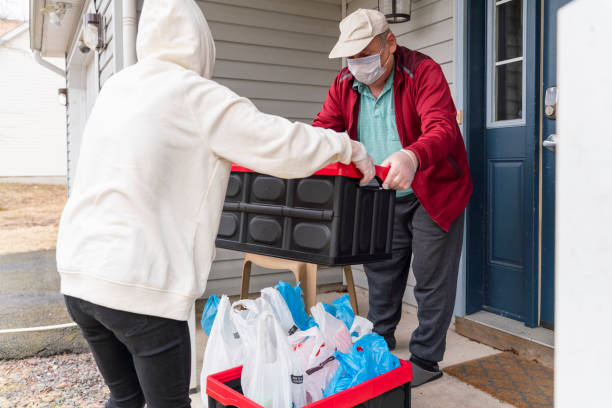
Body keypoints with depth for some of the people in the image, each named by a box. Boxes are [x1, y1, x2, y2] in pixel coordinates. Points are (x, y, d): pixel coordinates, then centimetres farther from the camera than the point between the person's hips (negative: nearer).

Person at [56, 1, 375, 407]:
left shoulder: (115, 88, 12)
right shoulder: (196, 95, -9)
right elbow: (283, 146, -12)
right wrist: (348, 146, 4)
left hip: (78, 274, 7)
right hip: (140, 284, -7)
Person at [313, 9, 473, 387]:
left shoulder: (423, 72, -19)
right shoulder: (345, 84, -2)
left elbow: (442, 128, -32)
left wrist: (412, 157, -54)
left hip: (434, 192, -5)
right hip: (383, 196, 5)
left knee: (432, 277, 3)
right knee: (381, 270, 17)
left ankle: (425, 359, 20)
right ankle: (380, 339, 38)